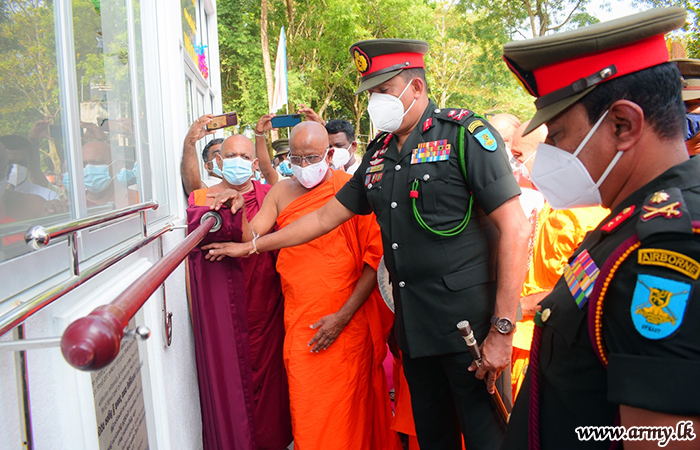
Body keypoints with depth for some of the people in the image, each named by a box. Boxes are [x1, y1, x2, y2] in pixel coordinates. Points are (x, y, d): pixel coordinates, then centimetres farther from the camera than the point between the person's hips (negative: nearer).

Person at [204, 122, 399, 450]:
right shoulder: (280, 193, 10)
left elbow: (376, 255, -8)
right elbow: (252, 238, 7)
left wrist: (343, 316, -12)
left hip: (347, 322, -3)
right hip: (299, 325, 3)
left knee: (348, 407, 6)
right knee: (306, 412, 9)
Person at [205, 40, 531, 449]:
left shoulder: (465, 134, -8)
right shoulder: (380, 154, 12)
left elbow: (515, 229, -13)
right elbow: (326, 217, 18)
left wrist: (503, 331, -17)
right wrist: (251, 246, 20)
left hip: (468, 325, -6)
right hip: (414, 327, 6)